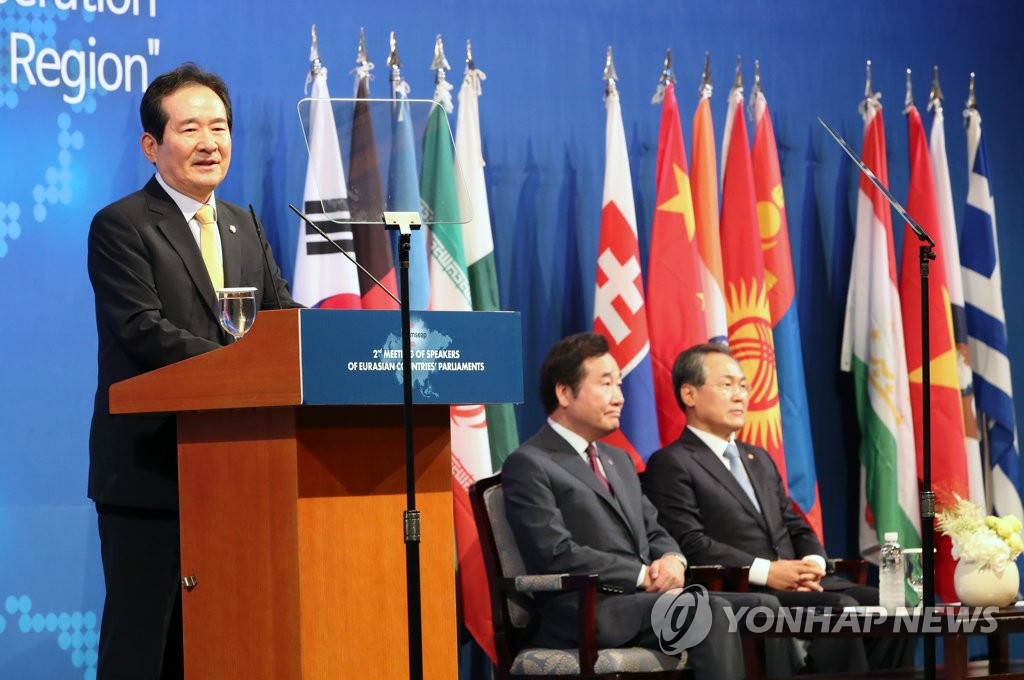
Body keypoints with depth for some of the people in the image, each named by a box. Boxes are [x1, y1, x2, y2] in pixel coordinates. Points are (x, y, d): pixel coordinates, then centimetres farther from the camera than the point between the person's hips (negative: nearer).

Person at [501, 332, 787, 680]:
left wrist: (672, 560, -3)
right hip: (583, 613, -8)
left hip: (642, 597, 8)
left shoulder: (618, 459, 25)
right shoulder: (528, 465, -3)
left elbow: (654, 532, 22)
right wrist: (644, 574, -15)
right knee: (711, 611, -30)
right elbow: (557, 554, -14)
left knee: (763, 607, -13)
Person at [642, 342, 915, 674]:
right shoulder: (671, 465, -1)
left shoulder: (760, 459, 27)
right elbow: (690, 544, -13)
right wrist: (766, 571, -19)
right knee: (840, 609, -30)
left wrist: (814, 563, -1)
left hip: (798, 585, 8)